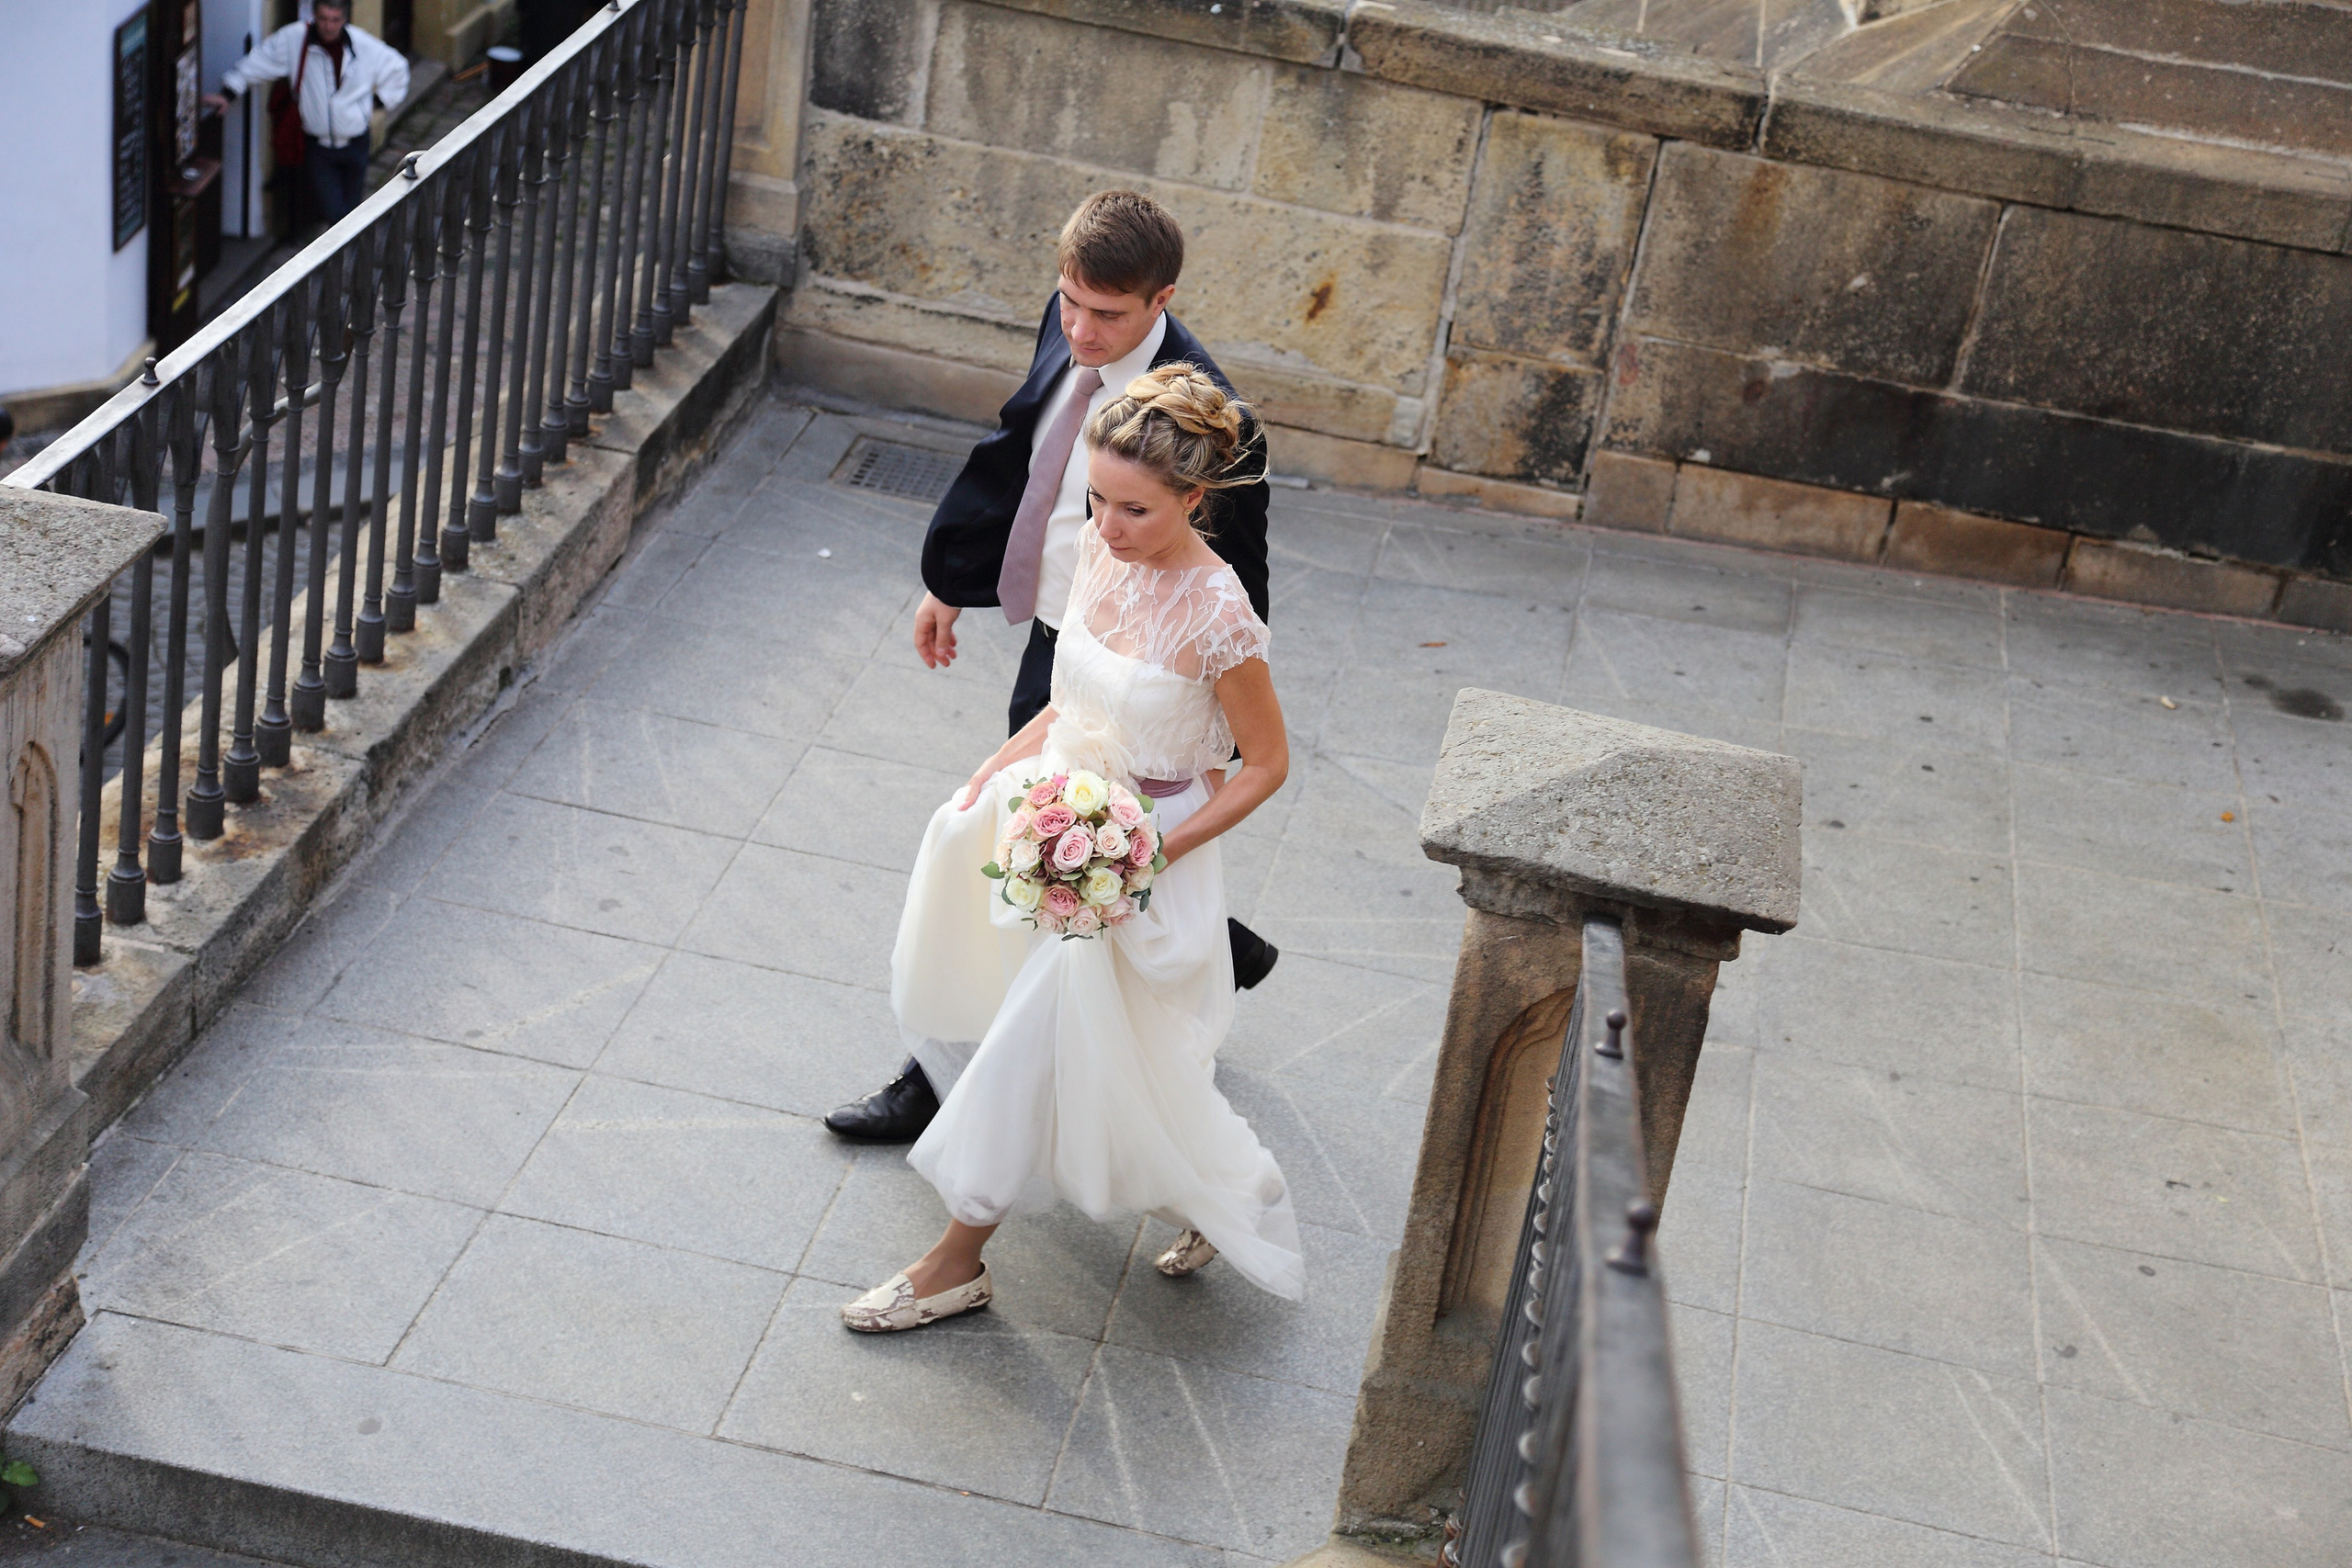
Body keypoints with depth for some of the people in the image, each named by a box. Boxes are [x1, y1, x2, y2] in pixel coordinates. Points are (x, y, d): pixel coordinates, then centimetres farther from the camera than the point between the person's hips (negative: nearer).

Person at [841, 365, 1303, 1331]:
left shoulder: (1216, 616, -27)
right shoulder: (1100, 550, -6)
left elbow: (1265, 765, -15)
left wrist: (1158, 852, -22)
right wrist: (1000, 768, 1)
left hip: (1140, 846, -8)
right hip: (1058, 798, 8)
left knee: (1039, 1047, -1)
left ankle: (958, 1262, 18)